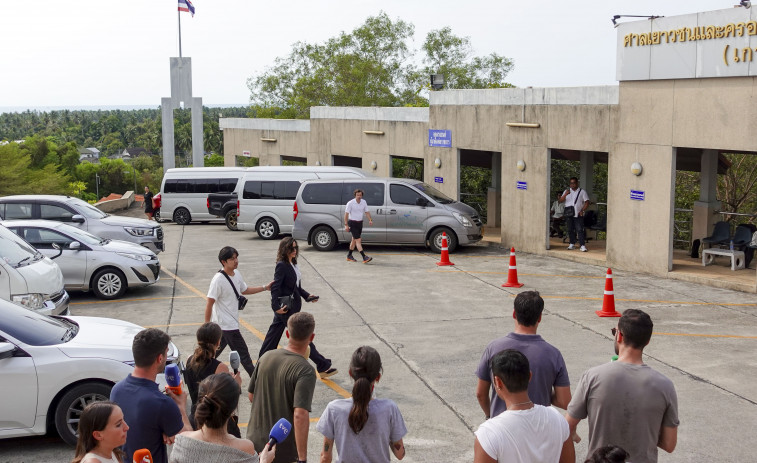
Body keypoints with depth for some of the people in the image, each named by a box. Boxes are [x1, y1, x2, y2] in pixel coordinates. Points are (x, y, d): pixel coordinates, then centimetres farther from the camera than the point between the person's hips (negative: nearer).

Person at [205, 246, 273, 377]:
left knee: (215, 352, 18)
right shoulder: (218, 280, -21)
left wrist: (265, 288, 17)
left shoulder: (237, 274, 5)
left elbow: (244, 290, 23)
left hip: (232, 322, 8)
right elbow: (209, 303, -18)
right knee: (243, 353, -1)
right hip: (226, 325, -8)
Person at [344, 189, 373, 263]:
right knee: (358, 240, -13)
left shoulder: (364, 202, 4)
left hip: (360, 223, 7)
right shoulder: (350, 203, -12)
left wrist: (370, 220, -9)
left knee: (354, 240, 16)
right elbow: (346, 214, -11)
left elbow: (367, 212, 9)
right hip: (352, 223, -6)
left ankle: (349, 256, 30)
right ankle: (364, 257, -21)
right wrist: (346, 225, -16)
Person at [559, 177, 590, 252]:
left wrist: (582, 211, -10)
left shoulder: (582, 191, 6)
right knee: (570, 230, 6)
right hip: (569, 214, 3)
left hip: (578, 214, -3)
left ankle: (582, 245, -13)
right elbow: (560, 200, 2)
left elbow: (587, 202, 2)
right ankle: (572, 244, 17)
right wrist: (565, 194, -16)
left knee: (580, 230, -10)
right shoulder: (567, 191, 13)